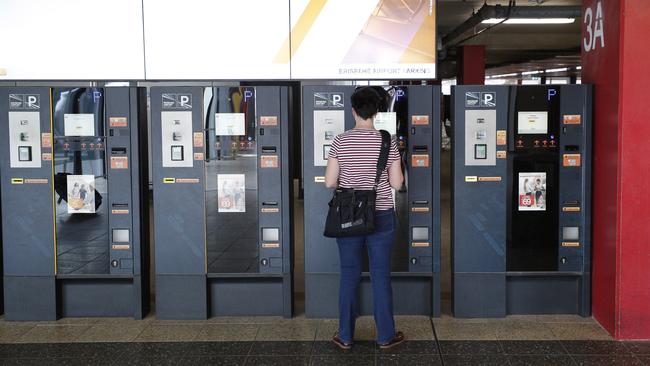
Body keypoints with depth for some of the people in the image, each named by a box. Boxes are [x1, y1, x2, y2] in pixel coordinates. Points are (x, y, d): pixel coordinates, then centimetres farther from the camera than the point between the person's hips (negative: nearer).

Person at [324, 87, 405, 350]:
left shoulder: (340, 141, -7)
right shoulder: (387, 142, -8)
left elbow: (329, 183, -6)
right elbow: (397, 183, -5)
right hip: (381, 216, -1)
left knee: (349, 275, 11)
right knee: (381, 276, 9)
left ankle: (345, 336, 19)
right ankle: (386, 336, 19)